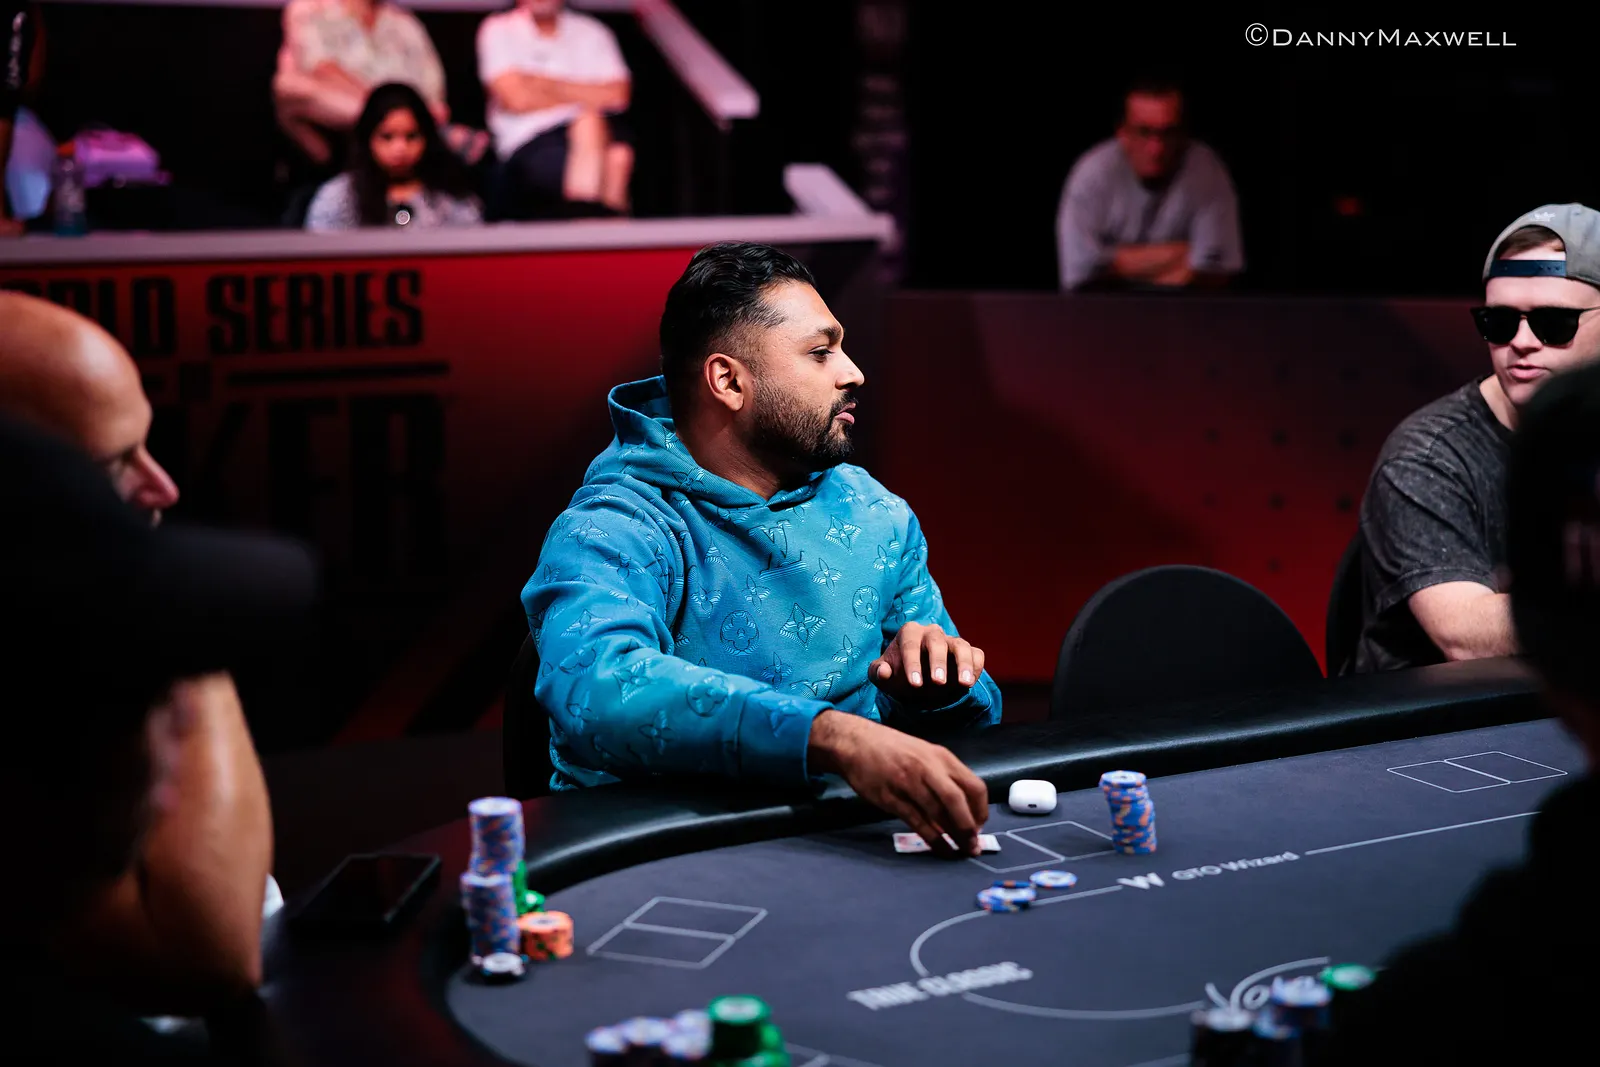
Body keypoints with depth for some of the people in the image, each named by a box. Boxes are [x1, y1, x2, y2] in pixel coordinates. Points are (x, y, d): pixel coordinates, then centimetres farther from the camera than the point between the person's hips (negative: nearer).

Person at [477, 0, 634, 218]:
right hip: (530, 145, -3)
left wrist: (544, 84, -5)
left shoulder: (591, 31, 15)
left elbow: (617, 96, 0)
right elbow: (517, 99, -8)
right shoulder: (498, 30, 6)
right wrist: (585, 96, 3)